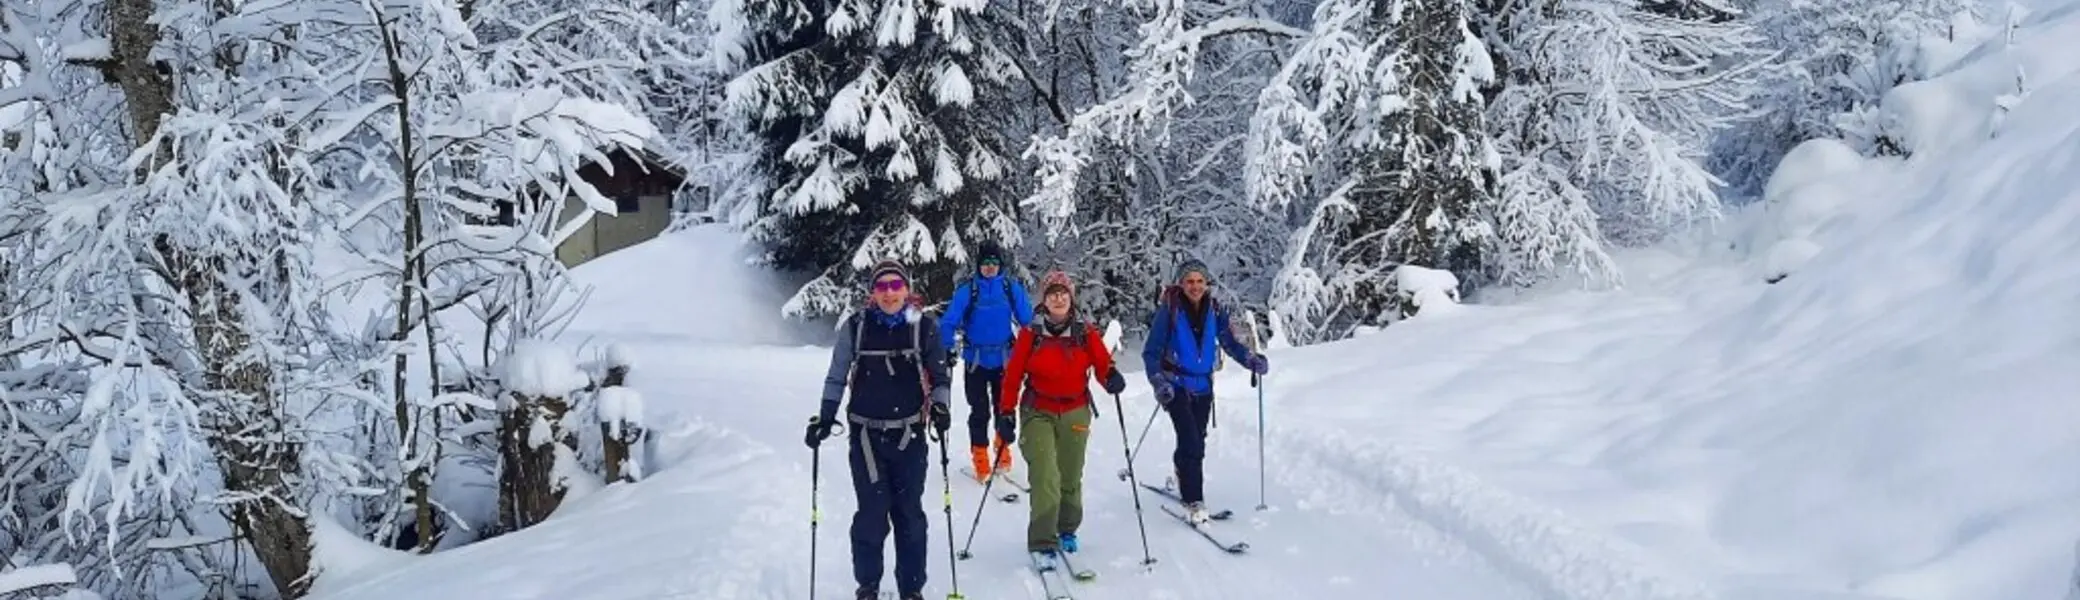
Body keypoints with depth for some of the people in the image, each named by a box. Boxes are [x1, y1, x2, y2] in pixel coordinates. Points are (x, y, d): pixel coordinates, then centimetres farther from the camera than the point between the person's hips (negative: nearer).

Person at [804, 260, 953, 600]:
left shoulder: (924, 327, -1)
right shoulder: (855, 327, -2)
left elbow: (938, 376, 6)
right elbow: (836, 378, 6)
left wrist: (939, 407, -11)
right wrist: (826, 416, -3)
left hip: (909, 435, 1)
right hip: (866, 435, 0)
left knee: (910, 514, 5)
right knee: (872, 514, -2)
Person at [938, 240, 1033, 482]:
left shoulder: (1012, 287, -3)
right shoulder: (967, 290, -7)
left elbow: (1027, 321, 2)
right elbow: (949, 322, -7)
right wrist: (948, 349, -16)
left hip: (1004, 359, 1)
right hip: (976, 360, -1)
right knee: (979, 411, 2)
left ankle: (1003, 450, 30)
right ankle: (980, 459, 13)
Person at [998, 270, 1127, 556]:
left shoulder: (1086, 334, 1)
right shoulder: (1030, 334, -3)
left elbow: (1103, 362, 1)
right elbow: (1013, 375, 0)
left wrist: (1112, 377, -23)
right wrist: (1005, 412, -3)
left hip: (1075, 413, 2)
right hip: (1038, 413, -2)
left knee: (1070, 478, 11)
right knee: (1045, 476, -17)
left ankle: (1066, 530, 34)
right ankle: (1042, 540, -14)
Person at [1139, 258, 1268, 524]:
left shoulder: (1214, 310, 0)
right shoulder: (1169, 311, -12)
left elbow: (1230, 342, 6)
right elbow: (1151, 351, -10)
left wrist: (1253, 360, -12)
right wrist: (1159, 382, -23)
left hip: (1203, 385, 5)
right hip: (1176, 385, -5)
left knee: (1196, 440, 14)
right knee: (1192, 443, -15)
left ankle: (1182, 480, 39)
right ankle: (1193, 501, -8)